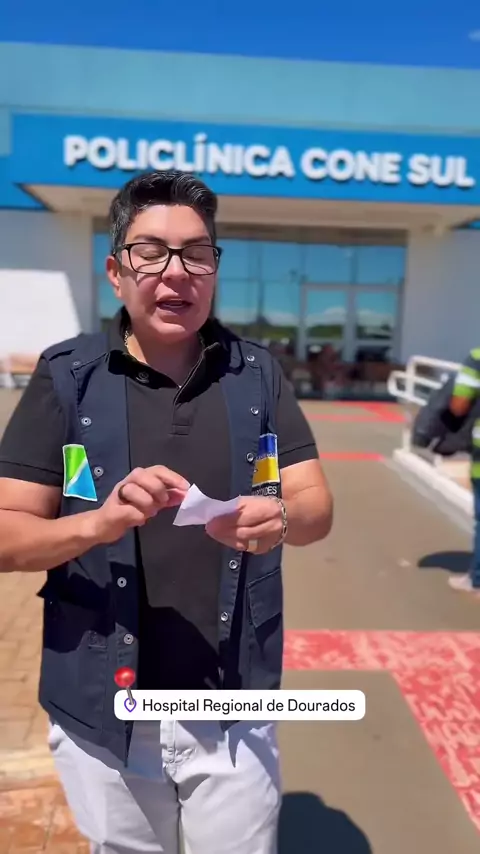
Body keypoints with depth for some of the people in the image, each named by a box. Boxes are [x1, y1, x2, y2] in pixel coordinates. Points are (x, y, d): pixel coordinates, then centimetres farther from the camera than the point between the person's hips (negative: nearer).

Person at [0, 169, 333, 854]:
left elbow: (318, 509, -3)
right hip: (103, 713, 0)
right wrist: (99, 522, -29)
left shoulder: (258, 374, -3)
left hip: (234, 709, 1)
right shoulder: (67, 377, -8)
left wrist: (279, 520, -26)